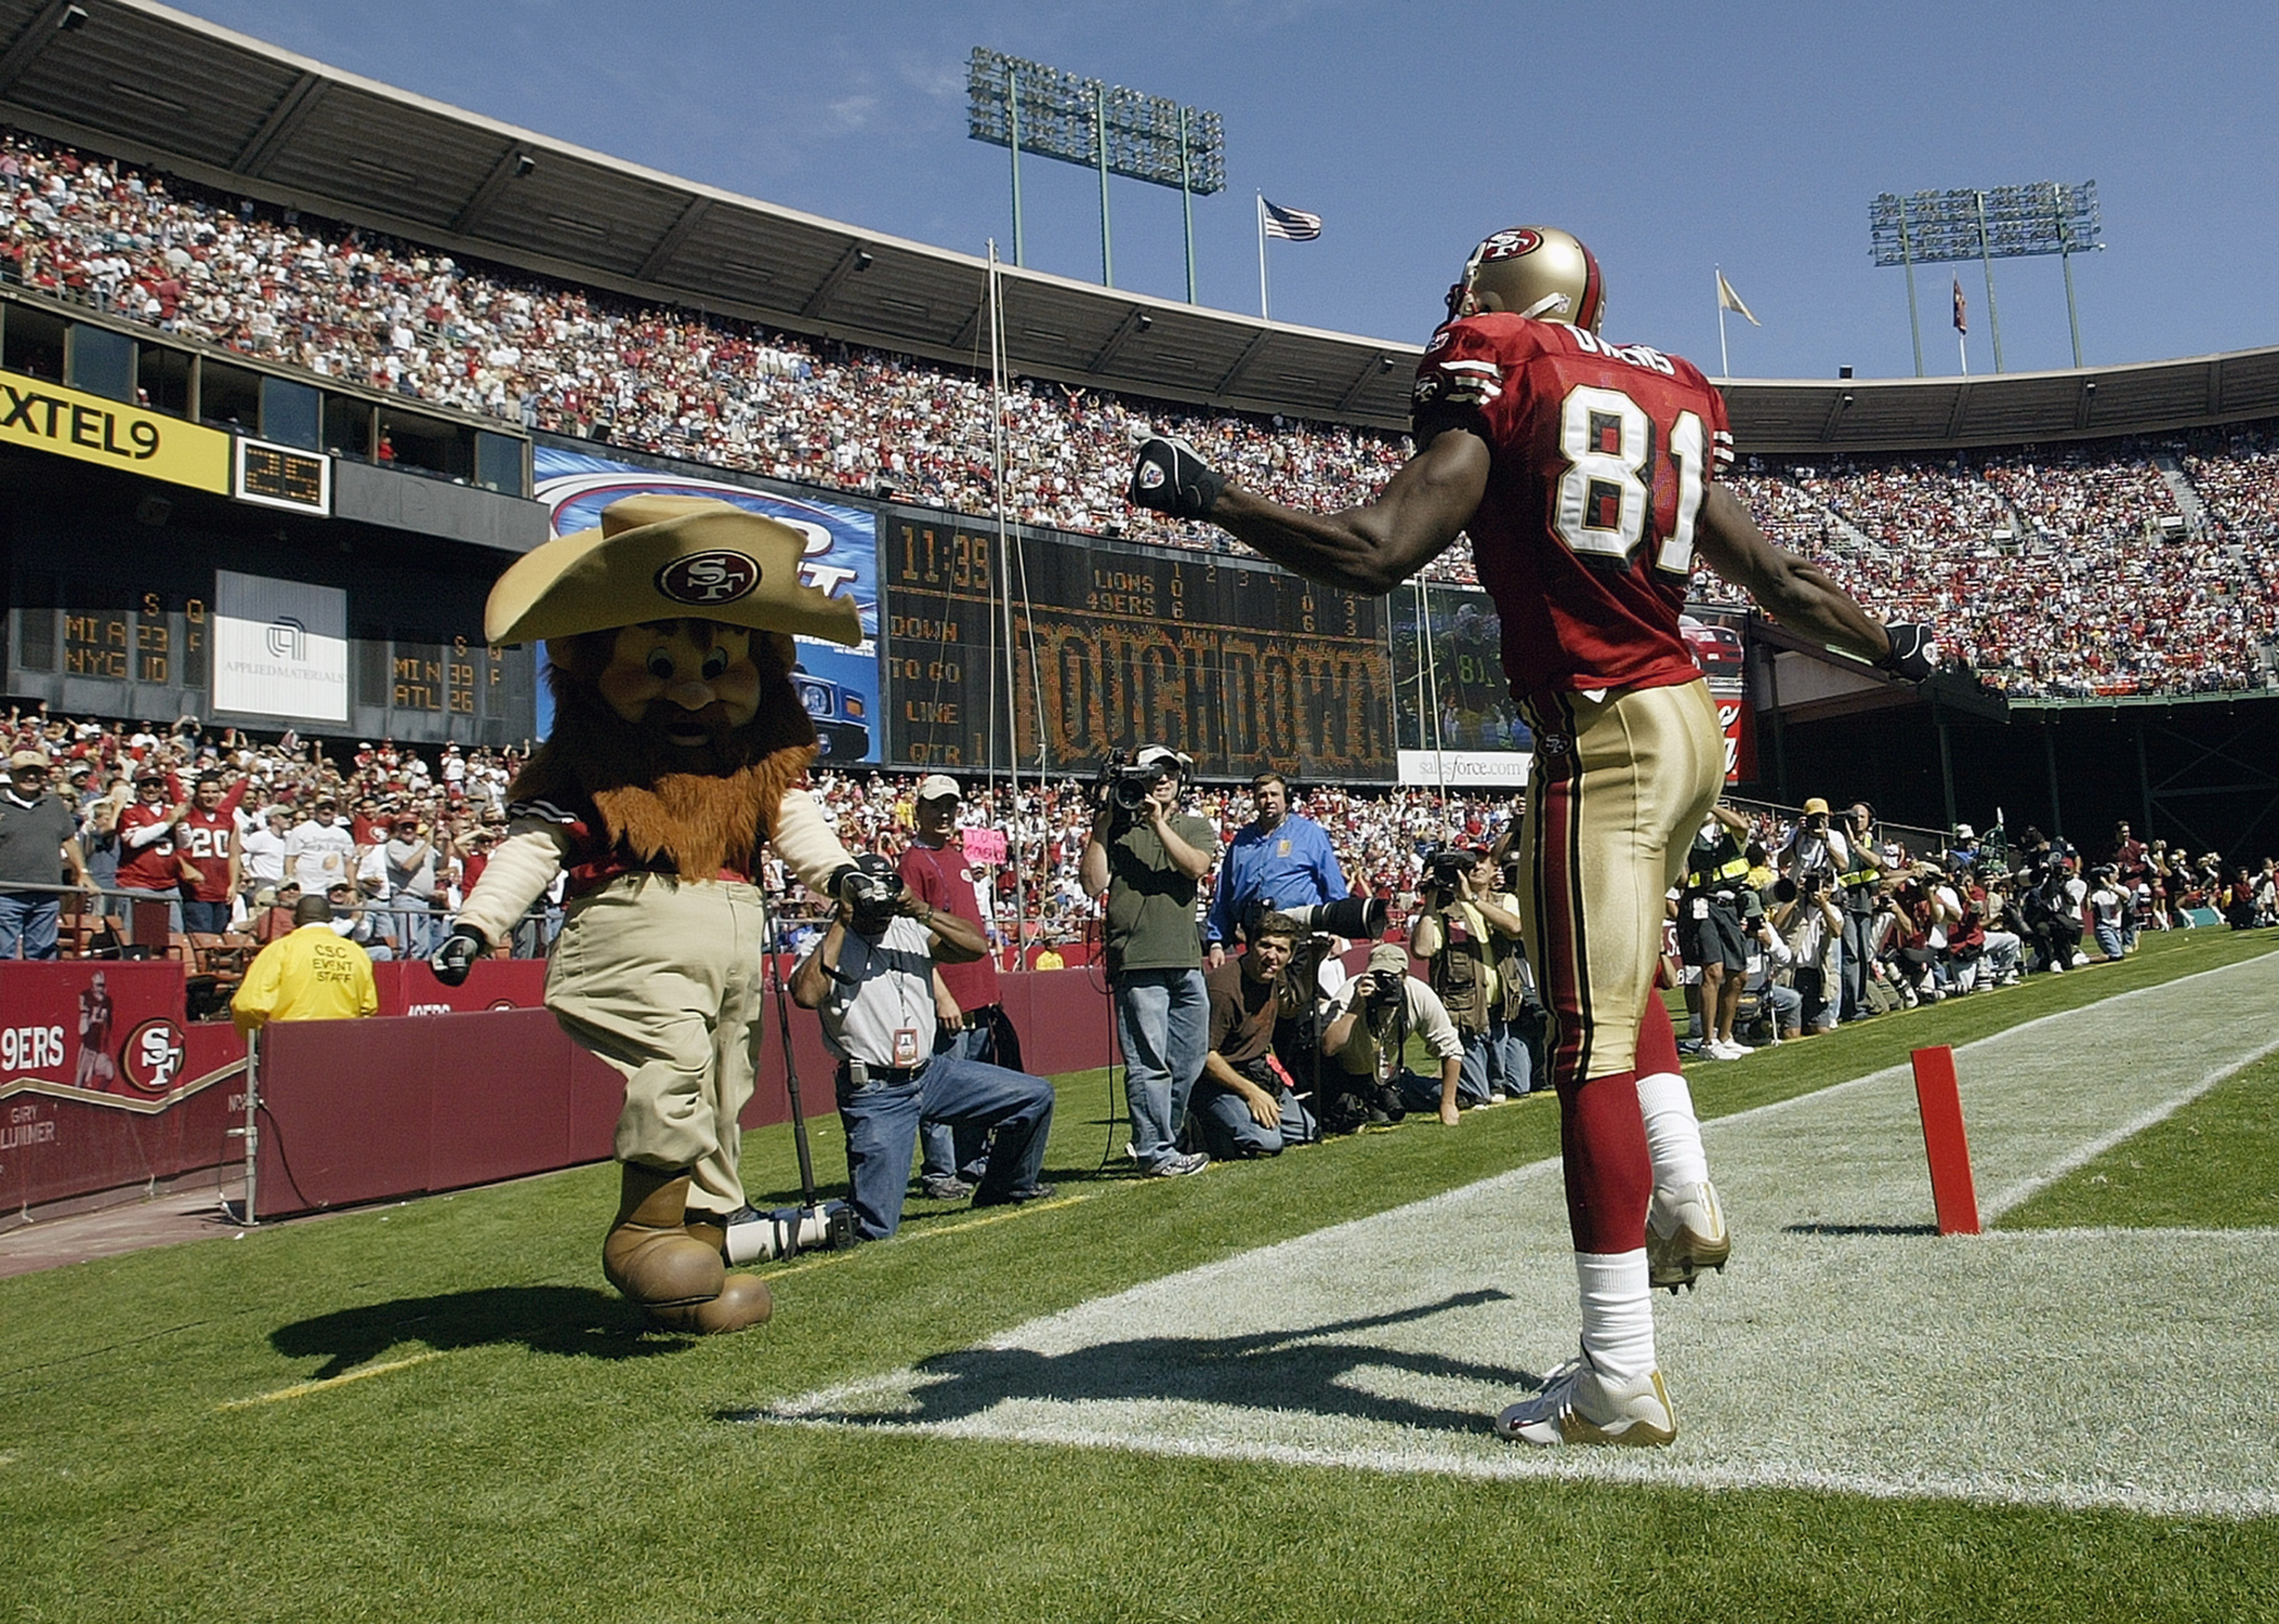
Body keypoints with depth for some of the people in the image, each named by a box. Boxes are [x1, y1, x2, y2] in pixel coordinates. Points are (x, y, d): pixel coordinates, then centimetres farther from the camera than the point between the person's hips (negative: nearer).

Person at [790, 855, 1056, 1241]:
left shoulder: (911, 931, 8)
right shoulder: (829, 949, -5)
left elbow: (976, 947, -4)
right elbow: (806, 996, -27)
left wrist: (921, 911, -15)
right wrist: (840, 924, -20)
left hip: (934, 1072, 5)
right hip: (874, 1093, -5)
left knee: (1036, 1096, 3)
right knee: (874, 1227, -14)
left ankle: (1005, 1188, 22)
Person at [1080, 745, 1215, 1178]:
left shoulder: (1195, 827, 16)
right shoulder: (1117, 828, 6)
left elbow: (1195, 866, -5)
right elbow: (1093, 885, -5)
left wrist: (1159, 823, -10)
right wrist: (1101, 825, -6)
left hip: (1187, 962, 5)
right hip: (1138, 962, -5)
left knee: (1187, 1064, 11)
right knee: (1150, 1064, -5)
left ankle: (1158, 1142, 25)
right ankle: (1155, 1152, 3)